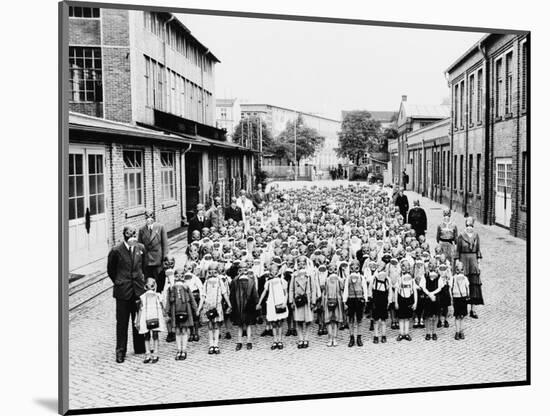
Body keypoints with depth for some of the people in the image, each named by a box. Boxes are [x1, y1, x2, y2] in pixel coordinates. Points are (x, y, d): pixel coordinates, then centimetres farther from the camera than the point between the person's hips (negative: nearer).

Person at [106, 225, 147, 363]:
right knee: (122, 322, 3)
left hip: (139, 289, 3)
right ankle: (120, 352, 14)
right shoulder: (116, 251, -9)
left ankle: (140, 348, 24)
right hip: (123, 291, -3)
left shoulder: (141, 248, 2)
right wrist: (119, 283, 9)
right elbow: (110, 270, 5)